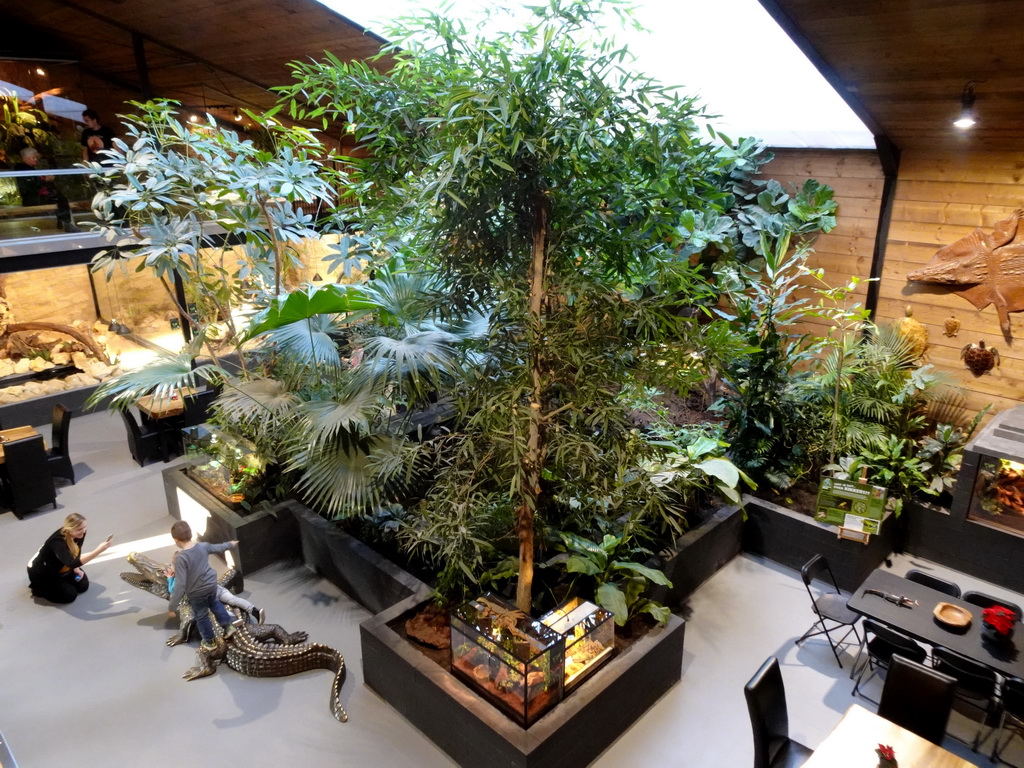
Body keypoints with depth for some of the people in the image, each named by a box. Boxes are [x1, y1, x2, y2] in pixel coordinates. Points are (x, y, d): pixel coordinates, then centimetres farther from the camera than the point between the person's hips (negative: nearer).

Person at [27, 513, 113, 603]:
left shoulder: (79, 534, -19)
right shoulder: (57, 542, -40)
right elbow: (72, 564, -53)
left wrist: (76, 568, -12)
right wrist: (98, 551, -63)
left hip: (59, 568, 7)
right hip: (42, 573, -7)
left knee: (83, 585, -1)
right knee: (70, 595, -12)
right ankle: (38, 587, 8)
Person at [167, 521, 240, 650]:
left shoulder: (180, 558, -29)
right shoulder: (203, 546, -12)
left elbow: (180, 584, -30)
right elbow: (218, 548, 11)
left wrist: (173, 606, -22)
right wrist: (230, 544, 32)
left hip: (196, 592, -5)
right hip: (211, 584, 5)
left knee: (201, 616, 20)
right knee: (214, 603, 35)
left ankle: (210, 641, 37)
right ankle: (228, 625, 35)